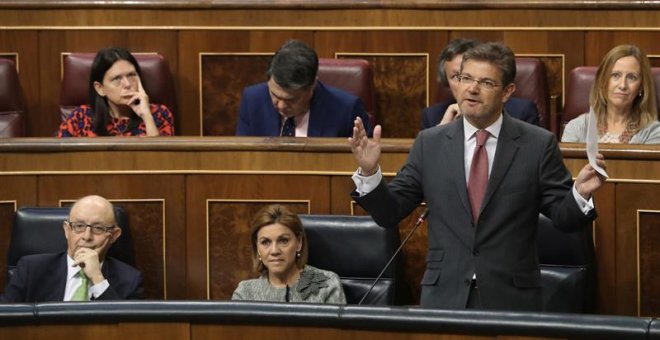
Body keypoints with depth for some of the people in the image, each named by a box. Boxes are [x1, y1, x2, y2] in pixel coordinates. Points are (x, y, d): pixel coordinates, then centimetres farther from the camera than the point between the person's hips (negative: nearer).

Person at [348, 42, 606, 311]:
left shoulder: (538, 145, -1)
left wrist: (581, 194, -21)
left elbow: (564, 218, 0)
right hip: (444, 297, 1)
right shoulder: (429, 143, 5)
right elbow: (389, 213, 6)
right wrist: (369, 172, -11)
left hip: (512, 299, -1)